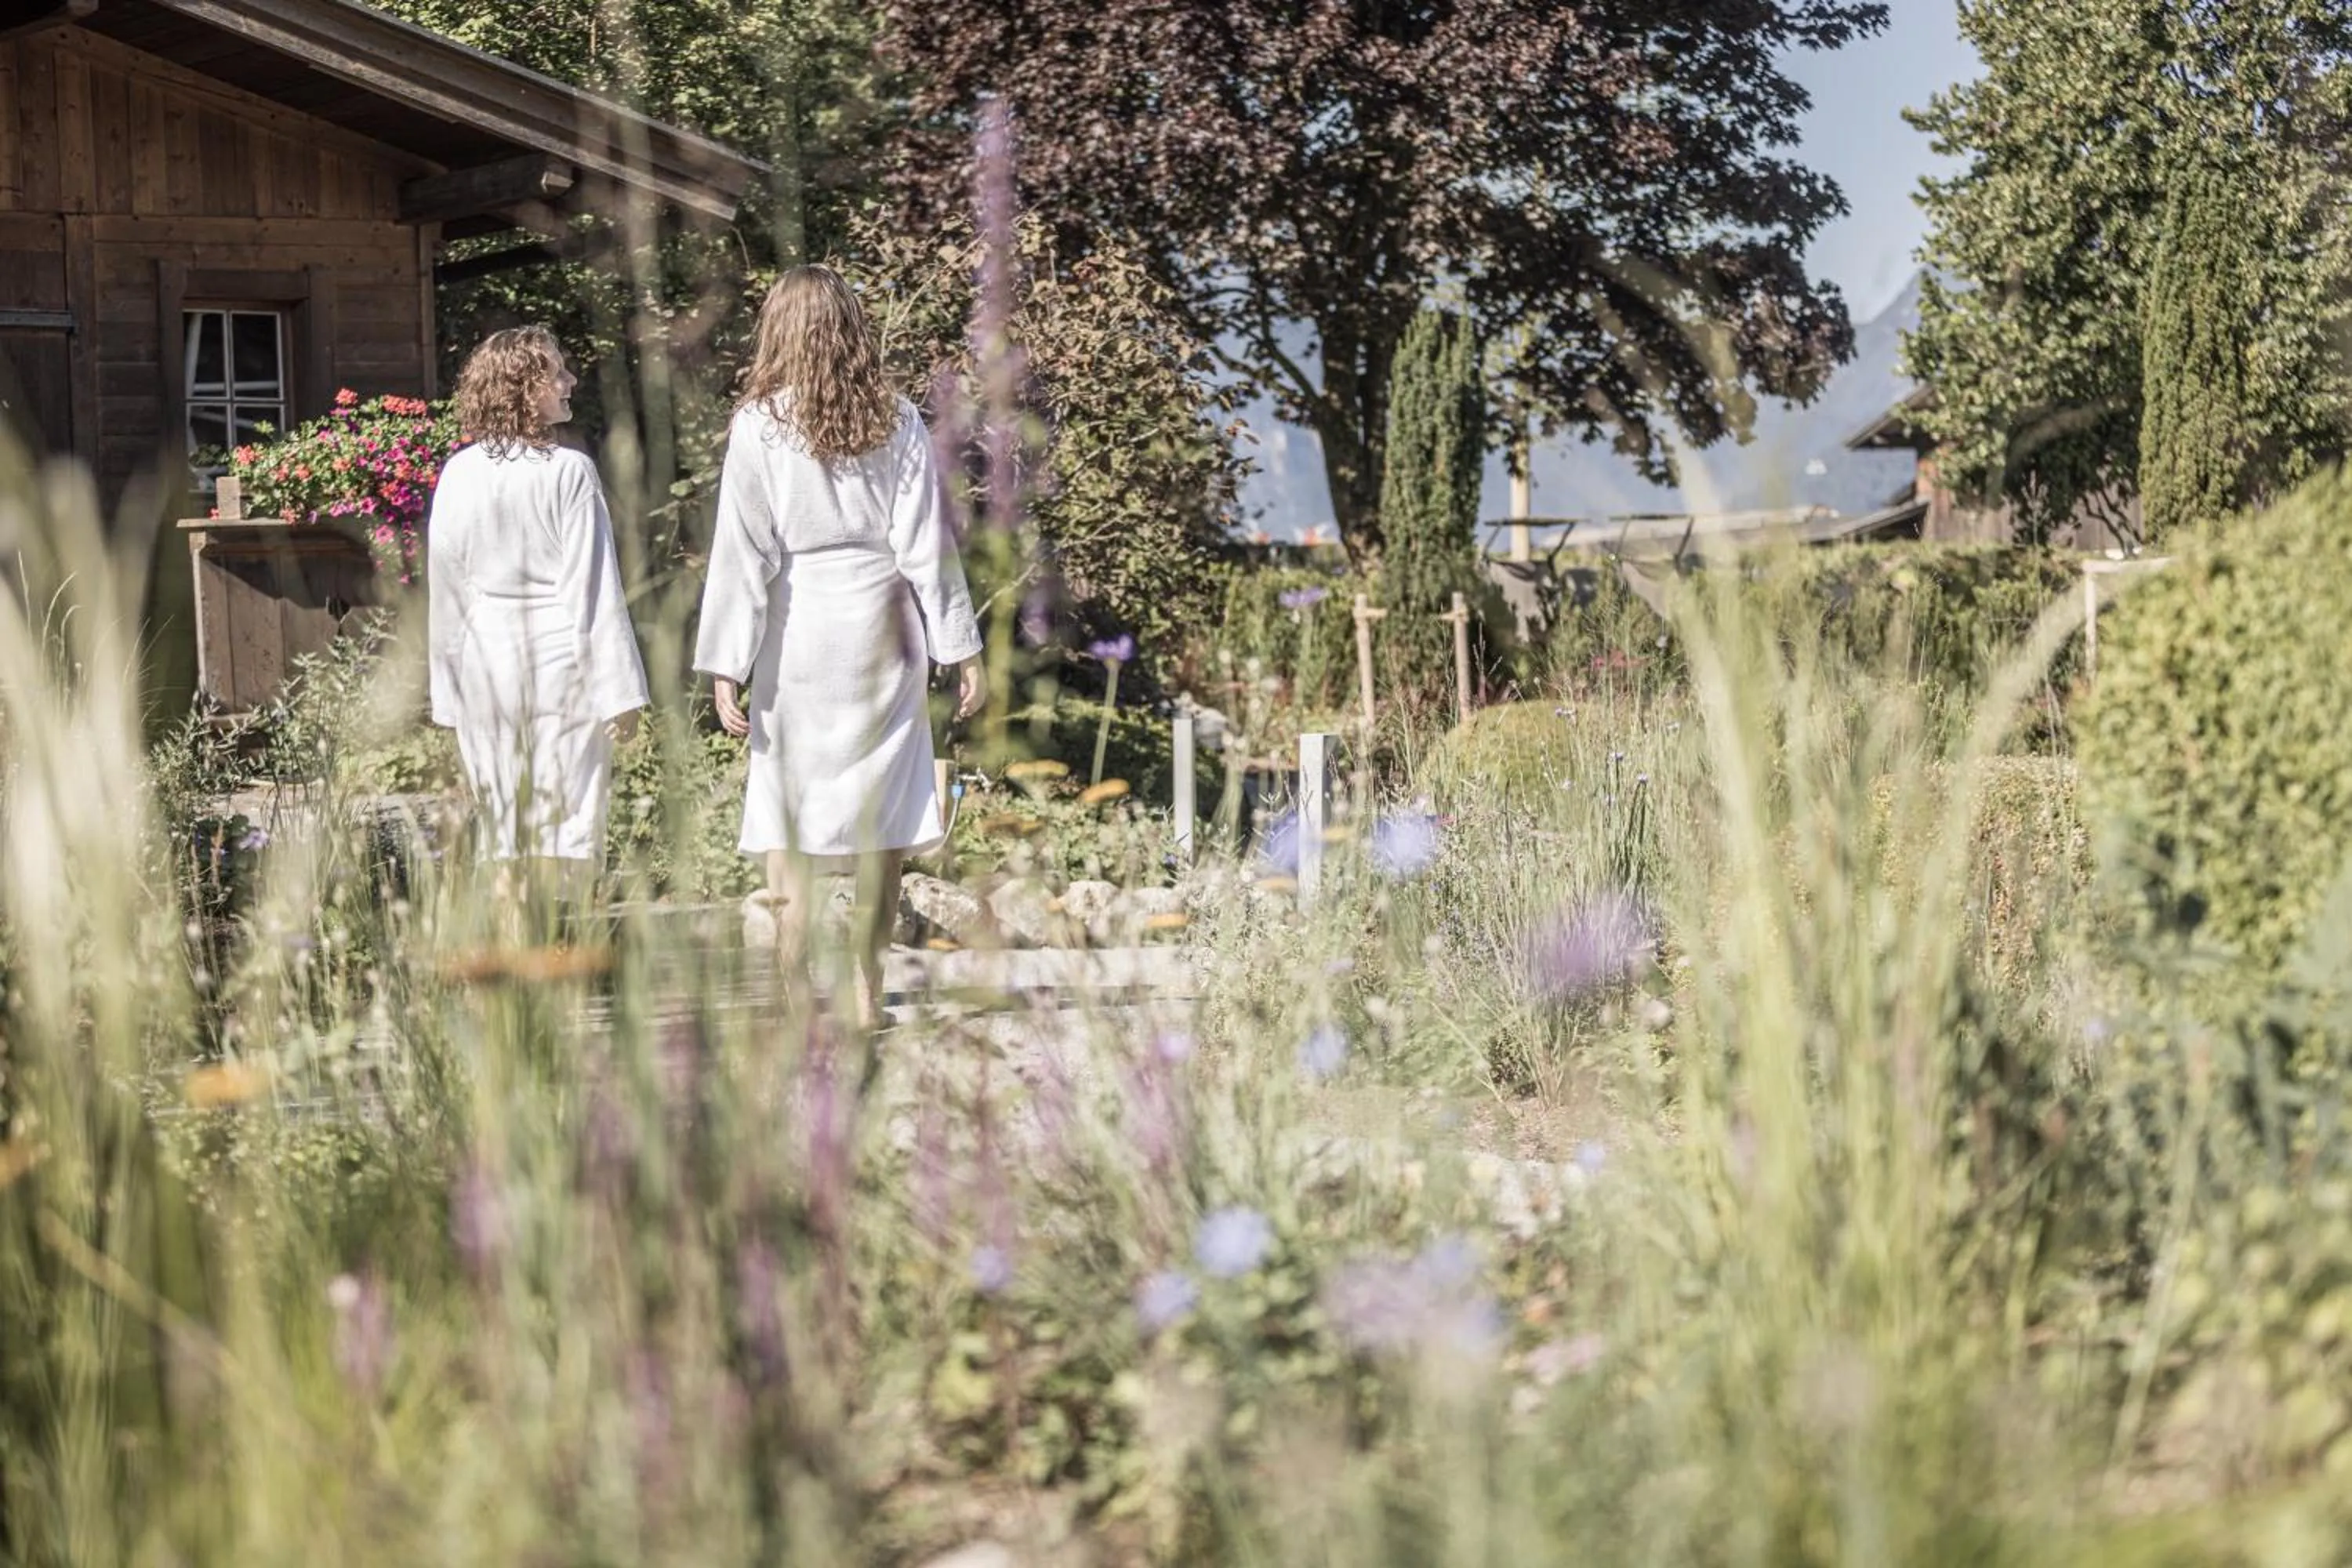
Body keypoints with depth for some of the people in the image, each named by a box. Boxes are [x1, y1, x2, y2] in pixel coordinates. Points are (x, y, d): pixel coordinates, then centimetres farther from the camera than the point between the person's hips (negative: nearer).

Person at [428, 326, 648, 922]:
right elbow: (594, 585, -10)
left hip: (485, 662, 4)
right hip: (558, 658, -4)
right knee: (565, 822, 1)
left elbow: (445, 584, 5)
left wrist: (451, 689, 13)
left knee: (503, 830, 10)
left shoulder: (458, 475, 0)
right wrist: (619, 688, -6)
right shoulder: (569, 472, -11)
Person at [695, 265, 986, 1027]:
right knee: (881, 817, 8)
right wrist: (962, 648, 6)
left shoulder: (760, 425, -4)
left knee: (787, 820, 1)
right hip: (880, 629, 2)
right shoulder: (897, 421, 2)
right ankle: (867, 992, 11)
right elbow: (926, 544, 1)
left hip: (796, 634, -2)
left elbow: (743, 554, -5)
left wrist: (726, 667, -4)